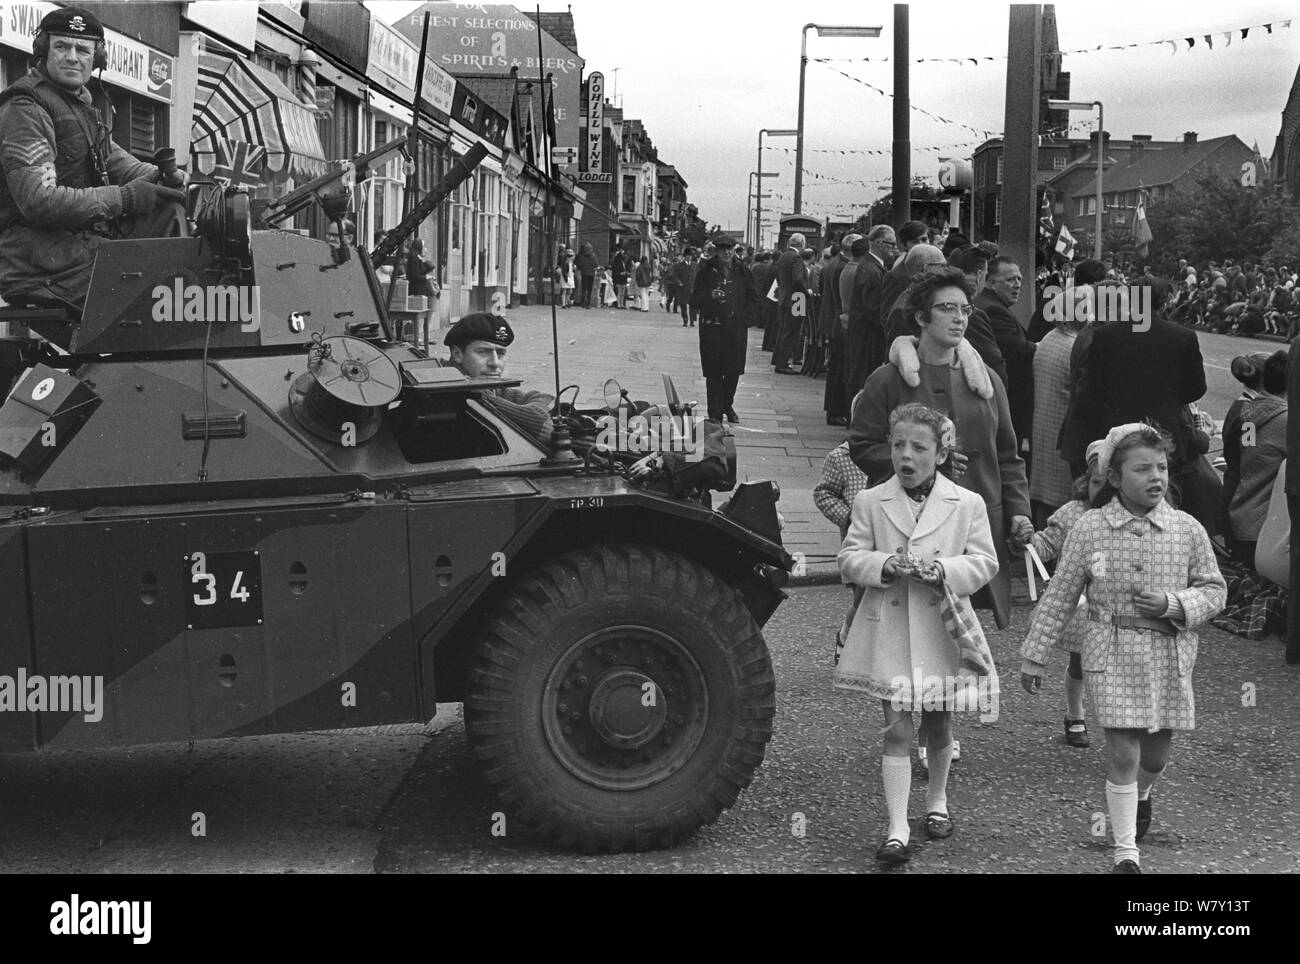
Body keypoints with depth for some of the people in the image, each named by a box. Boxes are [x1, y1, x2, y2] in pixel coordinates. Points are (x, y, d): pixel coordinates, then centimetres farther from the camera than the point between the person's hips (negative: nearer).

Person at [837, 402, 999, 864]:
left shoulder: (967, 503, 1)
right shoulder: (869, 501, 2)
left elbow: (984, 562, 0)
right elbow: (849, 560, 2)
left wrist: (943, 570, -18)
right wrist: (885, 565, -18)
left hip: (941, 630, 1)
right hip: (888, 631, -1)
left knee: (939, 725, 16)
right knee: (897, 730, -3)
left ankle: (937, 800, 40)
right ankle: (897, 829, -2)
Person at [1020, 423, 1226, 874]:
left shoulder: (1187, 529, -3)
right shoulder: (1089, 528, -5)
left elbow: (1215, 589, 6)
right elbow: (1059, 596, 2)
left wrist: (1174, 604, -14)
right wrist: (1034, 654, 5)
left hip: (1170, 656, 2)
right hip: (1112, 655, -2)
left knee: (1155, 755, 13)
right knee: (1122, 753, -7)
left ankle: (1141, 794, 49)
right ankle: (1126, 852, 6)